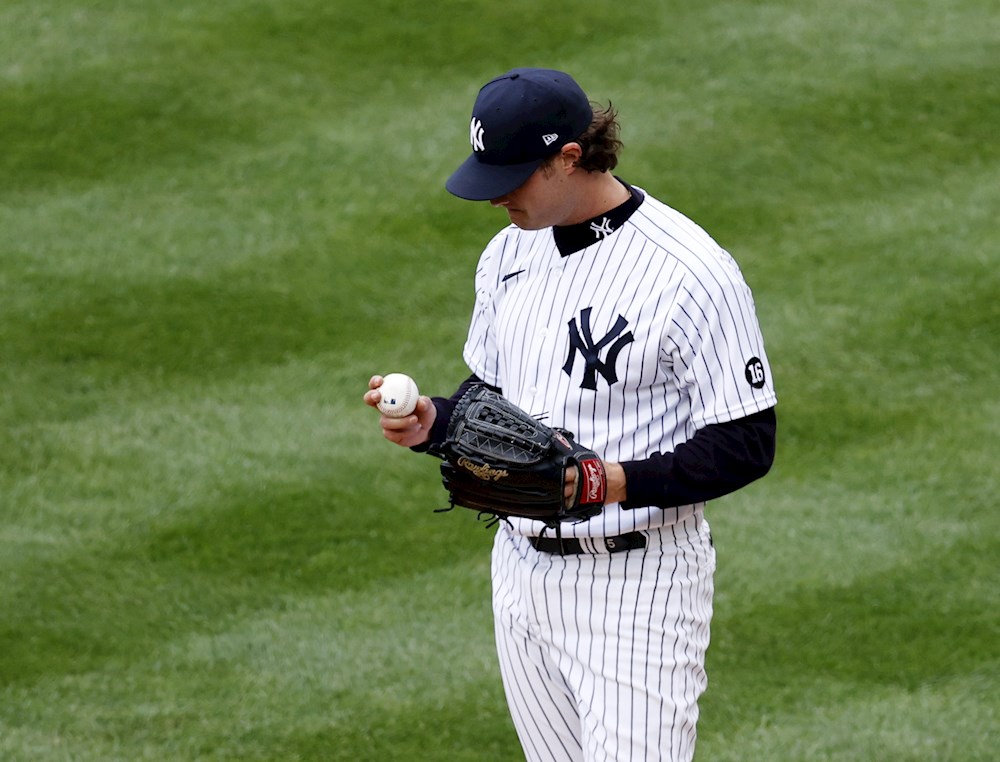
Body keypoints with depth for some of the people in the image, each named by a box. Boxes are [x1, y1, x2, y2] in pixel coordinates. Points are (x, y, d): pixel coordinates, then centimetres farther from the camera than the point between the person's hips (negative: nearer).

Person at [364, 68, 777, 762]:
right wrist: (433, 422, -2)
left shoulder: (691, 273, -17)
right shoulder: (510, 253, 8)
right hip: (523, 568, 8)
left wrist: (619, 480, -27)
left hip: (638, 581, -8)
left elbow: (747, 446, -15)